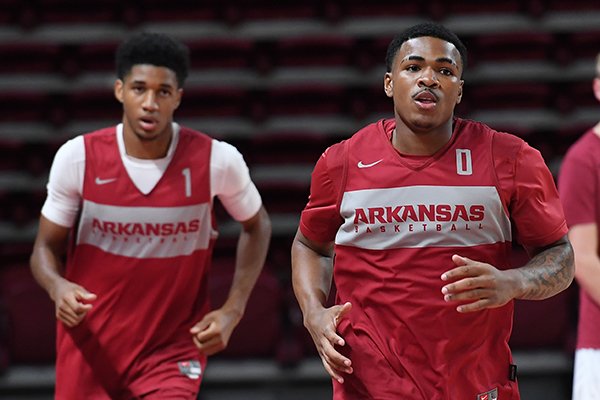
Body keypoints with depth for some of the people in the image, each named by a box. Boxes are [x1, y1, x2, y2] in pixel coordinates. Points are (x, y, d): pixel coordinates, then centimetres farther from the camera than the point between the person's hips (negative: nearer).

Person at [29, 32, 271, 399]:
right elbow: (46, 246, 1)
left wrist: (232, 311, -2)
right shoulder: (77, 157, -10)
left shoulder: (217, 160, -11)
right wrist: (57, 287, -22)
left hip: (174, 350, -1)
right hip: (90, 349, 2)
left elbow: (257, 227, 8)